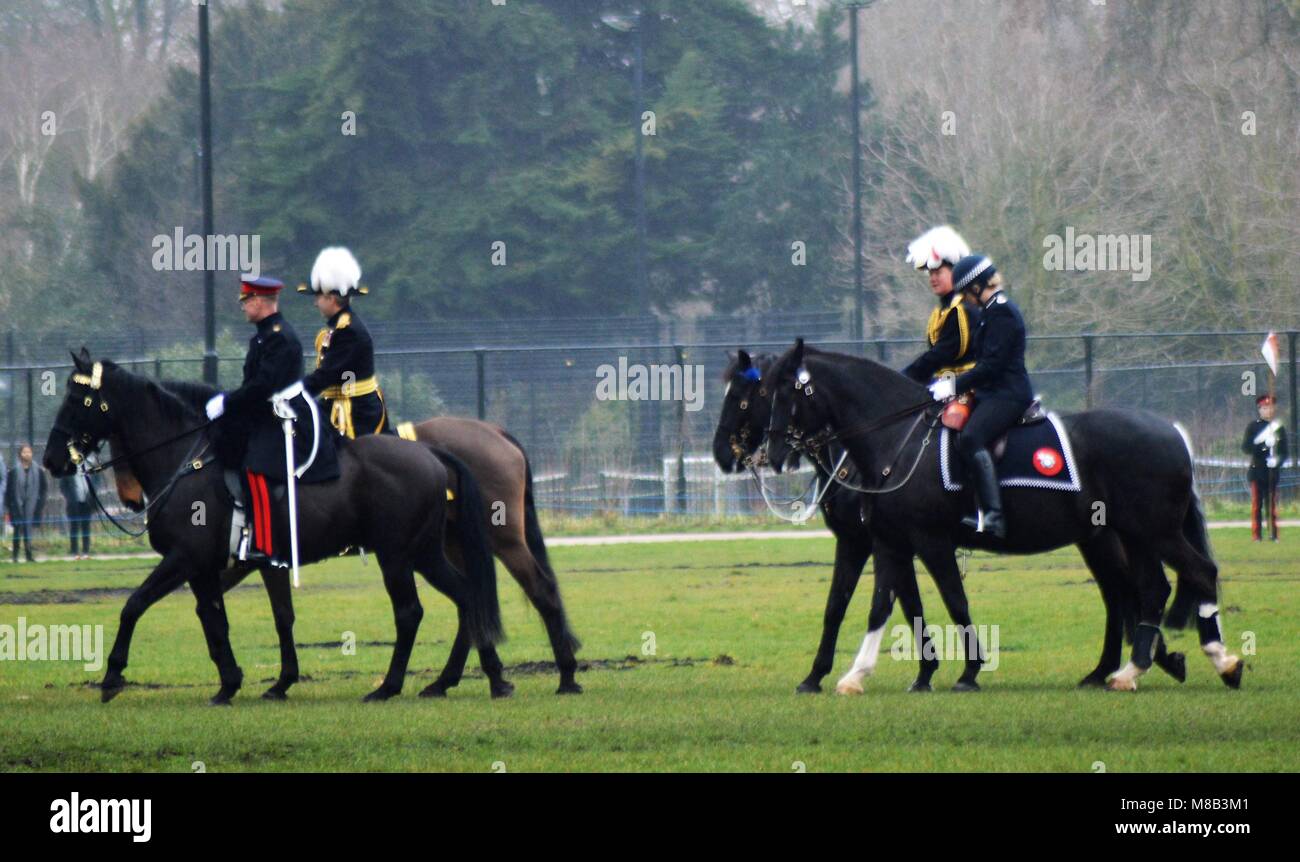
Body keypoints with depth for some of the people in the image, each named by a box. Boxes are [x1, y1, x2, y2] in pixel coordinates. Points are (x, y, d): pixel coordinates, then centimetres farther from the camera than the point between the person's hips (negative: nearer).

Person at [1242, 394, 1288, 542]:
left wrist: (1278, 461, -10)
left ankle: (1273, 534, 7)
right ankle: (1256, 535, -3)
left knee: (1272, 505, 4)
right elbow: (1245, 447, -6)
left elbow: (1284, 452, 11)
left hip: (1272, 472, 2)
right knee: (1256, 505, -4)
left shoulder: (1279, 428, 10)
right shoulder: (1253, 427, 1)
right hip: (1257, 472, -2)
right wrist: (1263, 443, -20)